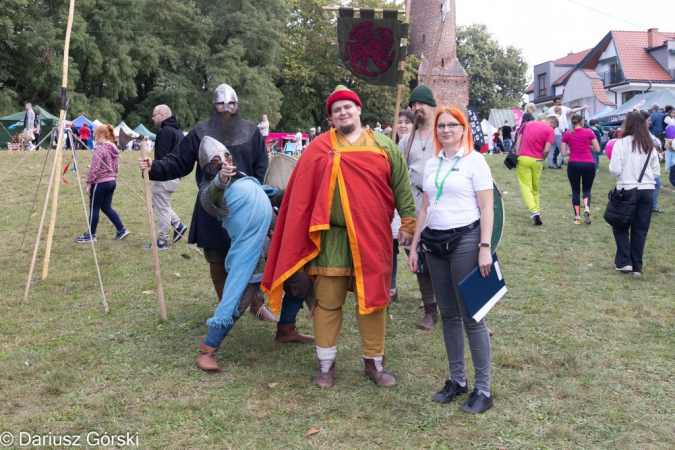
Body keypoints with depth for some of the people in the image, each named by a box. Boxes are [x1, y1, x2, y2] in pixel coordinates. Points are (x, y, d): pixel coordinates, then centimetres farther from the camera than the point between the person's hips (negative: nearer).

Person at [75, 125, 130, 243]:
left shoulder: (100, 149, -15)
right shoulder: (114, 149, 10)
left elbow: (94, 168, -18)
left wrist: (89, 183, -12)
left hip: (100, 183, -8)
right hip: (112, 182, 8)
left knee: (94, 208, 3)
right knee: (106, 207, 16)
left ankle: (91, 235, 12)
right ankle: (121, 230, 11)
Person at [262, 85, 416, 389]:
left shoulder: (384, 146, 7)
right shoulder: (320, 147, 3)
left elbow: (401, 186, 8)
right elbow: (302, 192, 2)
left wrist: (408, 223, 2)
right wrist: (312, 230, -4)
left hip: (371, 238, 1)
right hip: (331, 239, -1)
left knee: (372, 300, 9)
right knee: (328, 302, 5)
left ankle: (374, 362, 24)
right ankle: (326, 364, 19)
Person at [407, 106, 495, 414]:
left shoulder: (474, 161, -3)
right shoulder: (432, 165, 13)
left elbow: (486, 207, -8)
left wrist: (485, 247, -16)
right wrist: (414, 247, 13)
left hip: (465, 240, -6)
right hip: (435, 242, 6)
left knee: (471, 316, -4)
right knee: (448, 315, 11)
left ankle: (483, 389, 5)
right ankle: (457, 379, 23)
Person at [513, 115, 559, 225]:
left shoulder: (527, 124, 11)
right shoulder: (550, 130, -1)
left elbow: (518, 141, 6)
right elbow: (546, 150, -10)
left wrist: (517, 155, 5)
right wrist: (542, 160, 6)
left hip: (523, 158, 1)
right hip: (537, 161, -1)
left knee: (526, 187, -3)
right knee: (535, 188, 17)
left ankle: (533, 210, -21)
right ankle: (537, 212, 22)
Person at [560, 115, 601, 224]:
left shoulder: (567, 134, 3)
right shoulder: (589, 132, 1)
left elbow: (563, 153, 4)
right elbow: (597, 149, 3)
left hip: (573, 164, 0)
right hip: (589, 164, 0)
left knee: (575, 191, 12)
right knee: (587, 189, 14)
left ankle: (577, 217, 5)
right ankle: (586, 208, -15)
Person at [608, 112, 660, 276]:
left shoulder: (621, 143, -8)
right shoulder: (650, 146, 6)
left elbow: (615, 170, -12)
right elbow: (656, 172, 8)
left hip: (627, 190, -4)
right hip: (647, 190, 4)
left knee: (620, 226, 12)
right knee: (640, 229, 9)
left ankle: (624, 262, 4)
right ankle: (637, 267, 13)